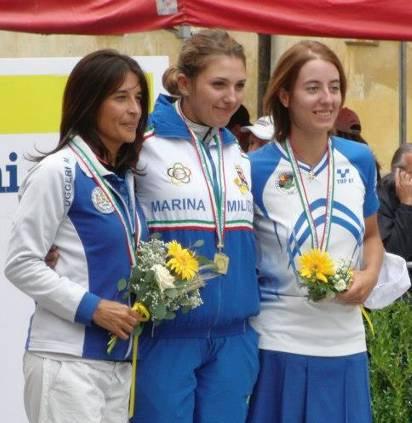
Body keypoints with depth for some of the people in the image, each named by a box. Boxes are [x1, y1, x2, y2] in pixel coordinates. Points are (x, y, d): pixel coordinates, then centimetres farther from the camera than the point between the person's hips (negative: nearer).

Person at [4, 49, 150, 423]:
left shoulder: (124, 178, 13)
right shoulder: (58, 171, -8)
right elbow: (21, 265, -11)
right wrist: (91, 308, -16)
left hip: (118, 359, 7)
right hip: (67, 359, -7)